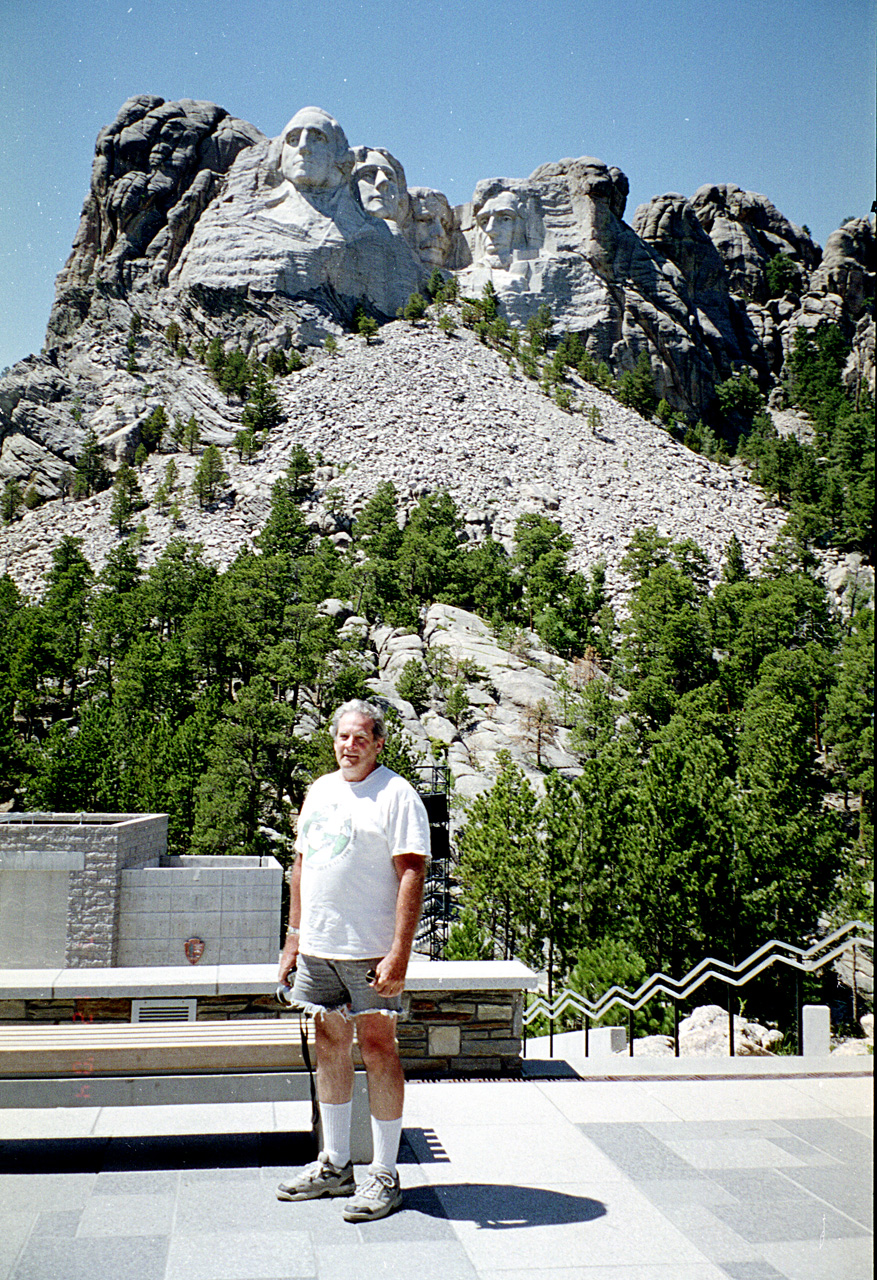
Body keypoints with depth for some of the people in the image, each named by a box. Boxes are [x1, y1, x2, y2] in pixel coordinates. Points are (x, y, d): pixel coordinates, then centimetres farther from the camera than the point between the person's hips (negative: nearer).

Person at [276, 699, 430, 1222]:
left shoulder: (397, 796, -9)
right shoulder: (320, 791, 13)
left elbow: (412, 875, -15)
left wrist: (399, 955, -21)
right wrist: (295, 935, 16)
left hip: (371, 951, -7)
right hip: (318, 946, 7)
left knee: (378, 1047, -1)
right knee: (330, 1045, 14)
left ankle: (385, 1176, 12)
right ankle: (334, 1165, 28)